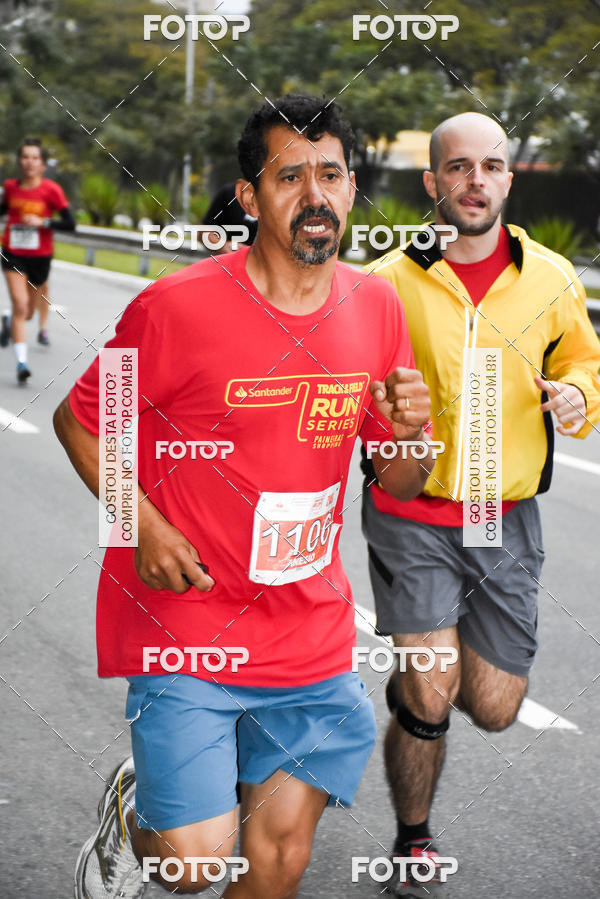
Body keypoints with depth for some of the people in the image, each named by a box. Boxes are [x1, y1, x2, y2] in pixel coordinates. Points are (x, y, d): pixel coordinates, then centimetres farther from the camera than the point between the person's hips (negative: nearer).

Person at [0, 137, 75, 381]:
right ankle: (21, 361, -13)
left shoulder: (51, 190, -11)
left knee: (27, 313, 14)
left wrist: (42, 222, -24)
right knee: (20, 305, -16)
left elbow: (70, 224, -13)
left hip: (40, 256, 0)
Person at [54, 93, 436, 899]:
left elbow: (400, 484, 9)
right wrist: (144, 526, -14)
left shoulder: (377, 306, 1)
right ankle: (134, 812, 27)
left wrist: (410, 431, -13)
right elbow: (78, 420, -1)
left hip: (312, 638, 4)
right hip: (186, 625, -4)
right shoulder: (178, 307, -14)